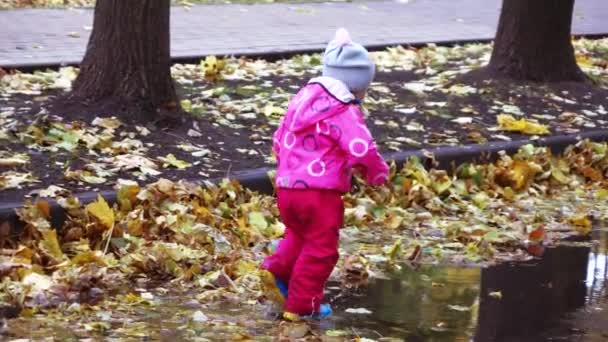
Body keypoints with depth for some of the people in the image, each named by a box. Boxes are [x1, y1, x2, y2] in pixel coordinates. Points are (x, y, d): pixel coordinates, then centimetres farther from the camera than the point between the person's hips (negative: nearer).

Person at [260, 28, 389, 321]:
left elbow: (279, 143, 21)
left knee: (299, 235, 28)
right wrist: (378, 173, -3)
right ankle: (302, 305, 8)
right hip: (320, 191, -7)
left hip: (286, 185, 7)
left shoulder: (301, 100, 14)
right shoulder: (345, 112, -12)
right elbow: (362, 150, -22)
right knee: (320, 249, 5)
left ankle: (276, 270, 8)